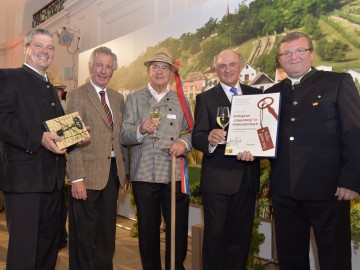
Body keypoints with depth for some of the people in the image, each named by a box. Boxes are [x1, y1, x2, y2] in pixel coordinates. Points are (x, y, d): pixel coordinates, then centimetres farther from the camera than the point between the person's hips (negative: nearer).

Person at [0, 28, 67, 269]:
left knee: (49, 245, 17)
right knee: (23, 249, -2)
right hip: (23, 177, -8)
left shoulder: (52, 89, 22)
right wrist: (39, 138, -23)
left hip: (53, 180, 8)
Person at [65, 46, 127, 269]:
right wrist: (77, 178, -17)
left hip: (113, 172, 6)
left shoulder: (118, 98, 13)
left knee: (108, 231, 16)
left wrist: (123, 168, 9)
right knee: (84, 234, 7)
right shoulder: (77, 95, -5)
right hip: (88, 173, -5)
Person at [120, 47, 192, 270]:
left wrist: (184, 142, -13)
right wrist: (141, 129, -22)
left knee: (179, 230, 7)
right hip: (145, 174, -1)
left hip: (176, 174, 1)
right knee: (148, 230, 11)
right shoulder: (134, 98, 7)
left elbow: (191, 131, 8)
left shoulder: (181, 99, 13)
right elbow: (124, 136, -2)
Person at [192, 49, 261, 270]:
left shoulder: (256, 94, 10)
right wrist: (210, 138, -30)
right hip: (217, 178, -3)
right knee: (215, 234, 5)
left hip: (247, 177, 3)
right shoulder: (205, 98, 1)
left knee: (242, 234, 14)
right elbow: (197, 137, -7)